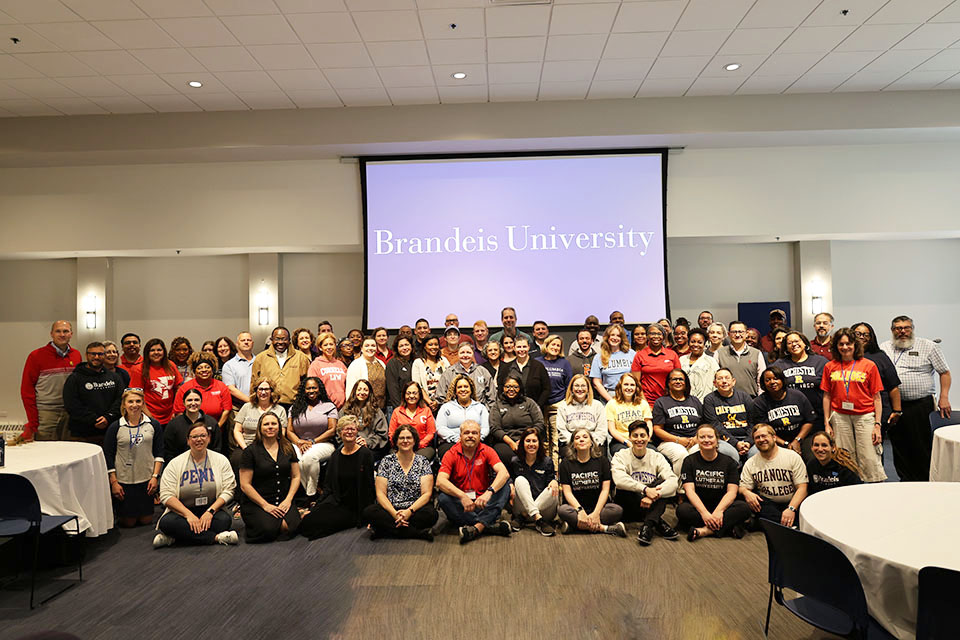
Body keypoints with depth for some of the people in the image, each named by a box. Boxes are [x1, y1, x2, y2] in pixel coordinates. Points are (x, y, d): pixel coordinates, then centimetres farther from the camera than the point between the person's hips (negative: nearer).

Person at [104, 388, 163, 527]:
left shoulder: (153, 425, 1)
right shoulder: (115, 427, -4)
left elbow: (159, 453, 4)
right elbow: (108, 456, -1)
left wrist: (155, 476, -5)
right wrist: (113, 482, -5)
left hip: (146, 479, 2)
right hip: (123, 480, -1)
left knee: (146, 520, 7)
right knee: (128, 522, 8)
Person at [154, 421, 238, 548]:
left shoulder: (221, 460, 3)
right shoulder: (175, 463, 1)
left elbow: (228, 490, -3)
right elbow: (166, 495, -7)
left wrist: (210, 511, -18)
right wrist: (189, 515, -20)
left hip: (210, 510, 0)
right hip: (182, 511, 0)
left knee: (225, 519, -31)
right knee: (167, 522, -31)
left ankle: (172, 538, -22)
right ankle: (216, 537, -29)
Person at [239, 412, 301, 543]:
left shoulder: (288, 448, 8)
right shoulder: (251, 451, -4)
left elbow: (296, 476, 10)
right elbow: (245, 485, -7)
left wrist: (288, 500, -5)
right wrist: (265, 505, -13)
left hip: (283, 501, 2)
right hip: (255, 502, -2)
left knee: (290, 527, -26)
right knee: (268, 530, -27)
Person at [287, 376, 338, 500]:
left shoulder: (329, 406, 9)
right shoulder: (295, 407, 18)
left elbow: (332, 430, 0)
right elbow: (289, 431, 11)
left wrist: (313, 441, -10)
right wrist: (299, 443, -9)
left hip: (323, 444, -2)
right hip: (300, 444, 3)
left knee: (309, 456, -36)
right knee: (294, 458, -33)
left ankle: (311, 494, -23)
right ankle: (305, 491, -20)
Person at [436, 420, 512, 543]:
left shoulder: (487, 451, -1)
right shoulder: (451, 454, -3)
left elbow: (504, 473, -18)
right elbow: (440, 481, -18)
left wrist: (489, 492, -36)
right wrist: (462, 496, -33)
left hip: (483, 502, 1)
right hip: (460, 503, -1)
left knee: (506, 483, -19)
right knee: (442, 497, -29)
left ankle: (478, 527, -34)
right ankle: (490, 524, -31)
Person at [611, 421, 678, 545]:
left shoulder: (657, 457, 3)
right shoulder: (621, 456, -3)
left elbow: (673, 482, -15)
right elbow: (619, 480, -25)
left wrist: (653, 496, -32)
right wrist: (645, 489, -35)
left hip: (651, 506, 2)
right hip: (629, 508, -1)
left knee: (663, 483, -21)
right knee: (623, 490, -32)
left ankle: (648, 526, -31)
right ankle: (659, 524, -24)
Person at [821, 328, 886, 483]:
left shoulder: (869, 365, 3)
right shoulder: (830, 366, 8)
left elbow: (876, 397, 3)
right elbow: (827, 396, 11)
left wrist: (877, 424, -3)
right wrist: (827, 423, 7)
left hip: (865, 416, -2)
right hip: (839, 416, 2)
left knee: (870, 460, -4)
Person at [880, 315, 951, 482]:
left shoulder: (929, 346, 4)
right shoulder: (884, 348, 10)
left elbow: (944, 372, 4)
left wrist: (944, 397, -4)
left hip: (920, 405, -3)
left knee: (921, 447, -1)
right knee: (898, 446, 9)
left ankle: (925, 482, 10)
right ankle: (905, 480, 20)